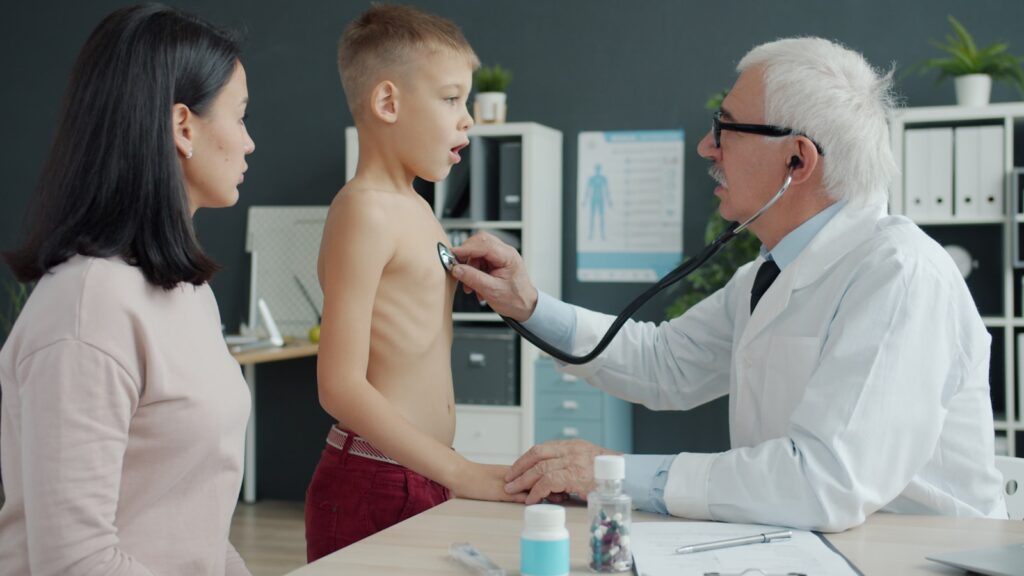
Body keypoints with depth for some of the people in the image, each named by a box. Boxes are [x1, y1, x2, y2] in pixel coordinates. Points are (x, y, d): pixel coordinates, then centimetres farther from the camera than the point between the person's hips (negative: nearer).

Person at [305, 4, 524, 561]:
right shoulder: (364, 211, -14)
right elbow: (340, 386, -20)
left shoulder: (416, 208, 14)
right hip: (371, 486, -9)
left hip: (423, 481, 9)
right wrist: (460, 472, -20)